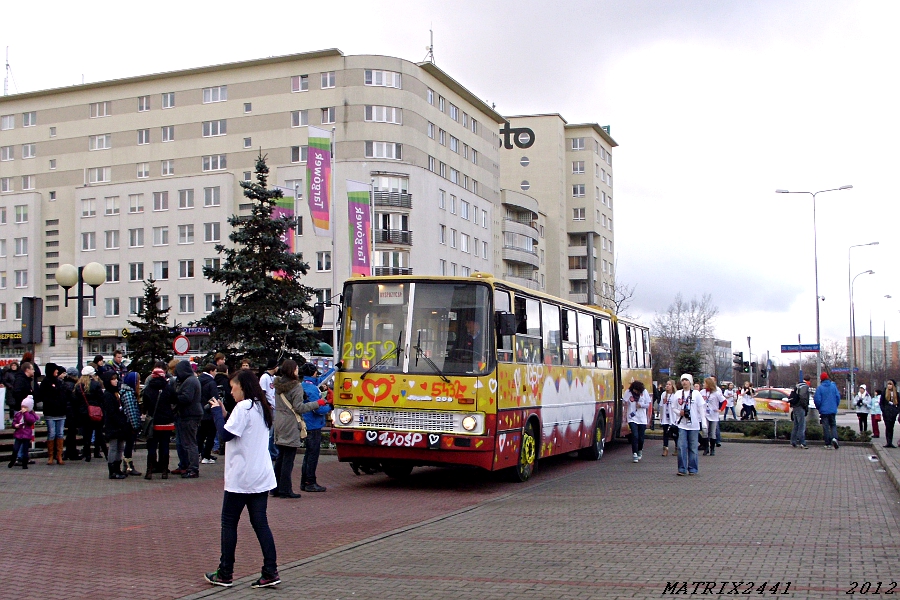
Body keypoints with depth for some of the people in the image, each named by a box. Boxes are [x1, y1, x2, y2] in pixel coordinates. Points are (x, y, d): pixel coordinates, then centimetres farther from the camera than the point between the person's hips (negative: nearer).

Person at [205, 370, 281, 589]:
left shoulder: (243, 407, -14)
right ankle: (270, 572, 1)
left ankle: (225, 574, 10)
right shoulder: (262, 407, 13)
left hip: (241, 477, -8)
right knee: (260, 523, 7)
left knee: (229, 523, 4)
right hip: (262, 476, 8)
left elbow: (225, 435, -17)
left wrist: (217, 411, -5)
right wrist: (225, 414, 10)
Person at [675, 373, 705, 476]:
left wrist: (702, 421, -6)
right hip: (682, 424, 1)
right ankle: (682, 468, 1)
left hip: (694, 424, -1)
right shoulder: (678, 394, 7)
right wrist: (679, 412, -9)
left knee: (693, 447, 4)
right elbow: (674, 408, 12)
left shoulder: (696, 393, 1)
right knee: (682, 447, -4)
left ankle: (693, 469, 12)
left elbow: (701, 409, 1)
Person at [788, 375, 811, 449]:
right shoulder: (805, 386, -8)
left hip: (794, 407, 9)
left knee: (795, 425, 14)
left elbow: (791, 397, 19)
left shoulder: (797, 386, 19)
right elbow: (803, 397, -20)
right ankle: (802, 443, -13)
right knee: (802, 426, -9)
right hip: (800, 408, -9)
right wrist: (806, 407, -13)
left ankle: (793, 442, 17)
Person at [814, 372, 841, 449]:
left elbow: (817, 399, -10)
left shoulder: (819, 388, -8)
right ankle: (834, 438, -14)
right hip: (833, 410, 2)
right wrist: (835, 406, 15)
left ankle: (827, 443, 3)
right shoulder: (833, 386, 1)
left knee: (825, 427, 3)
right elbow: (838, 397, 2)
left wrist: (819, 408, 8)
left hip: (824, 410, -2)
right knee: (833, 425, 12)